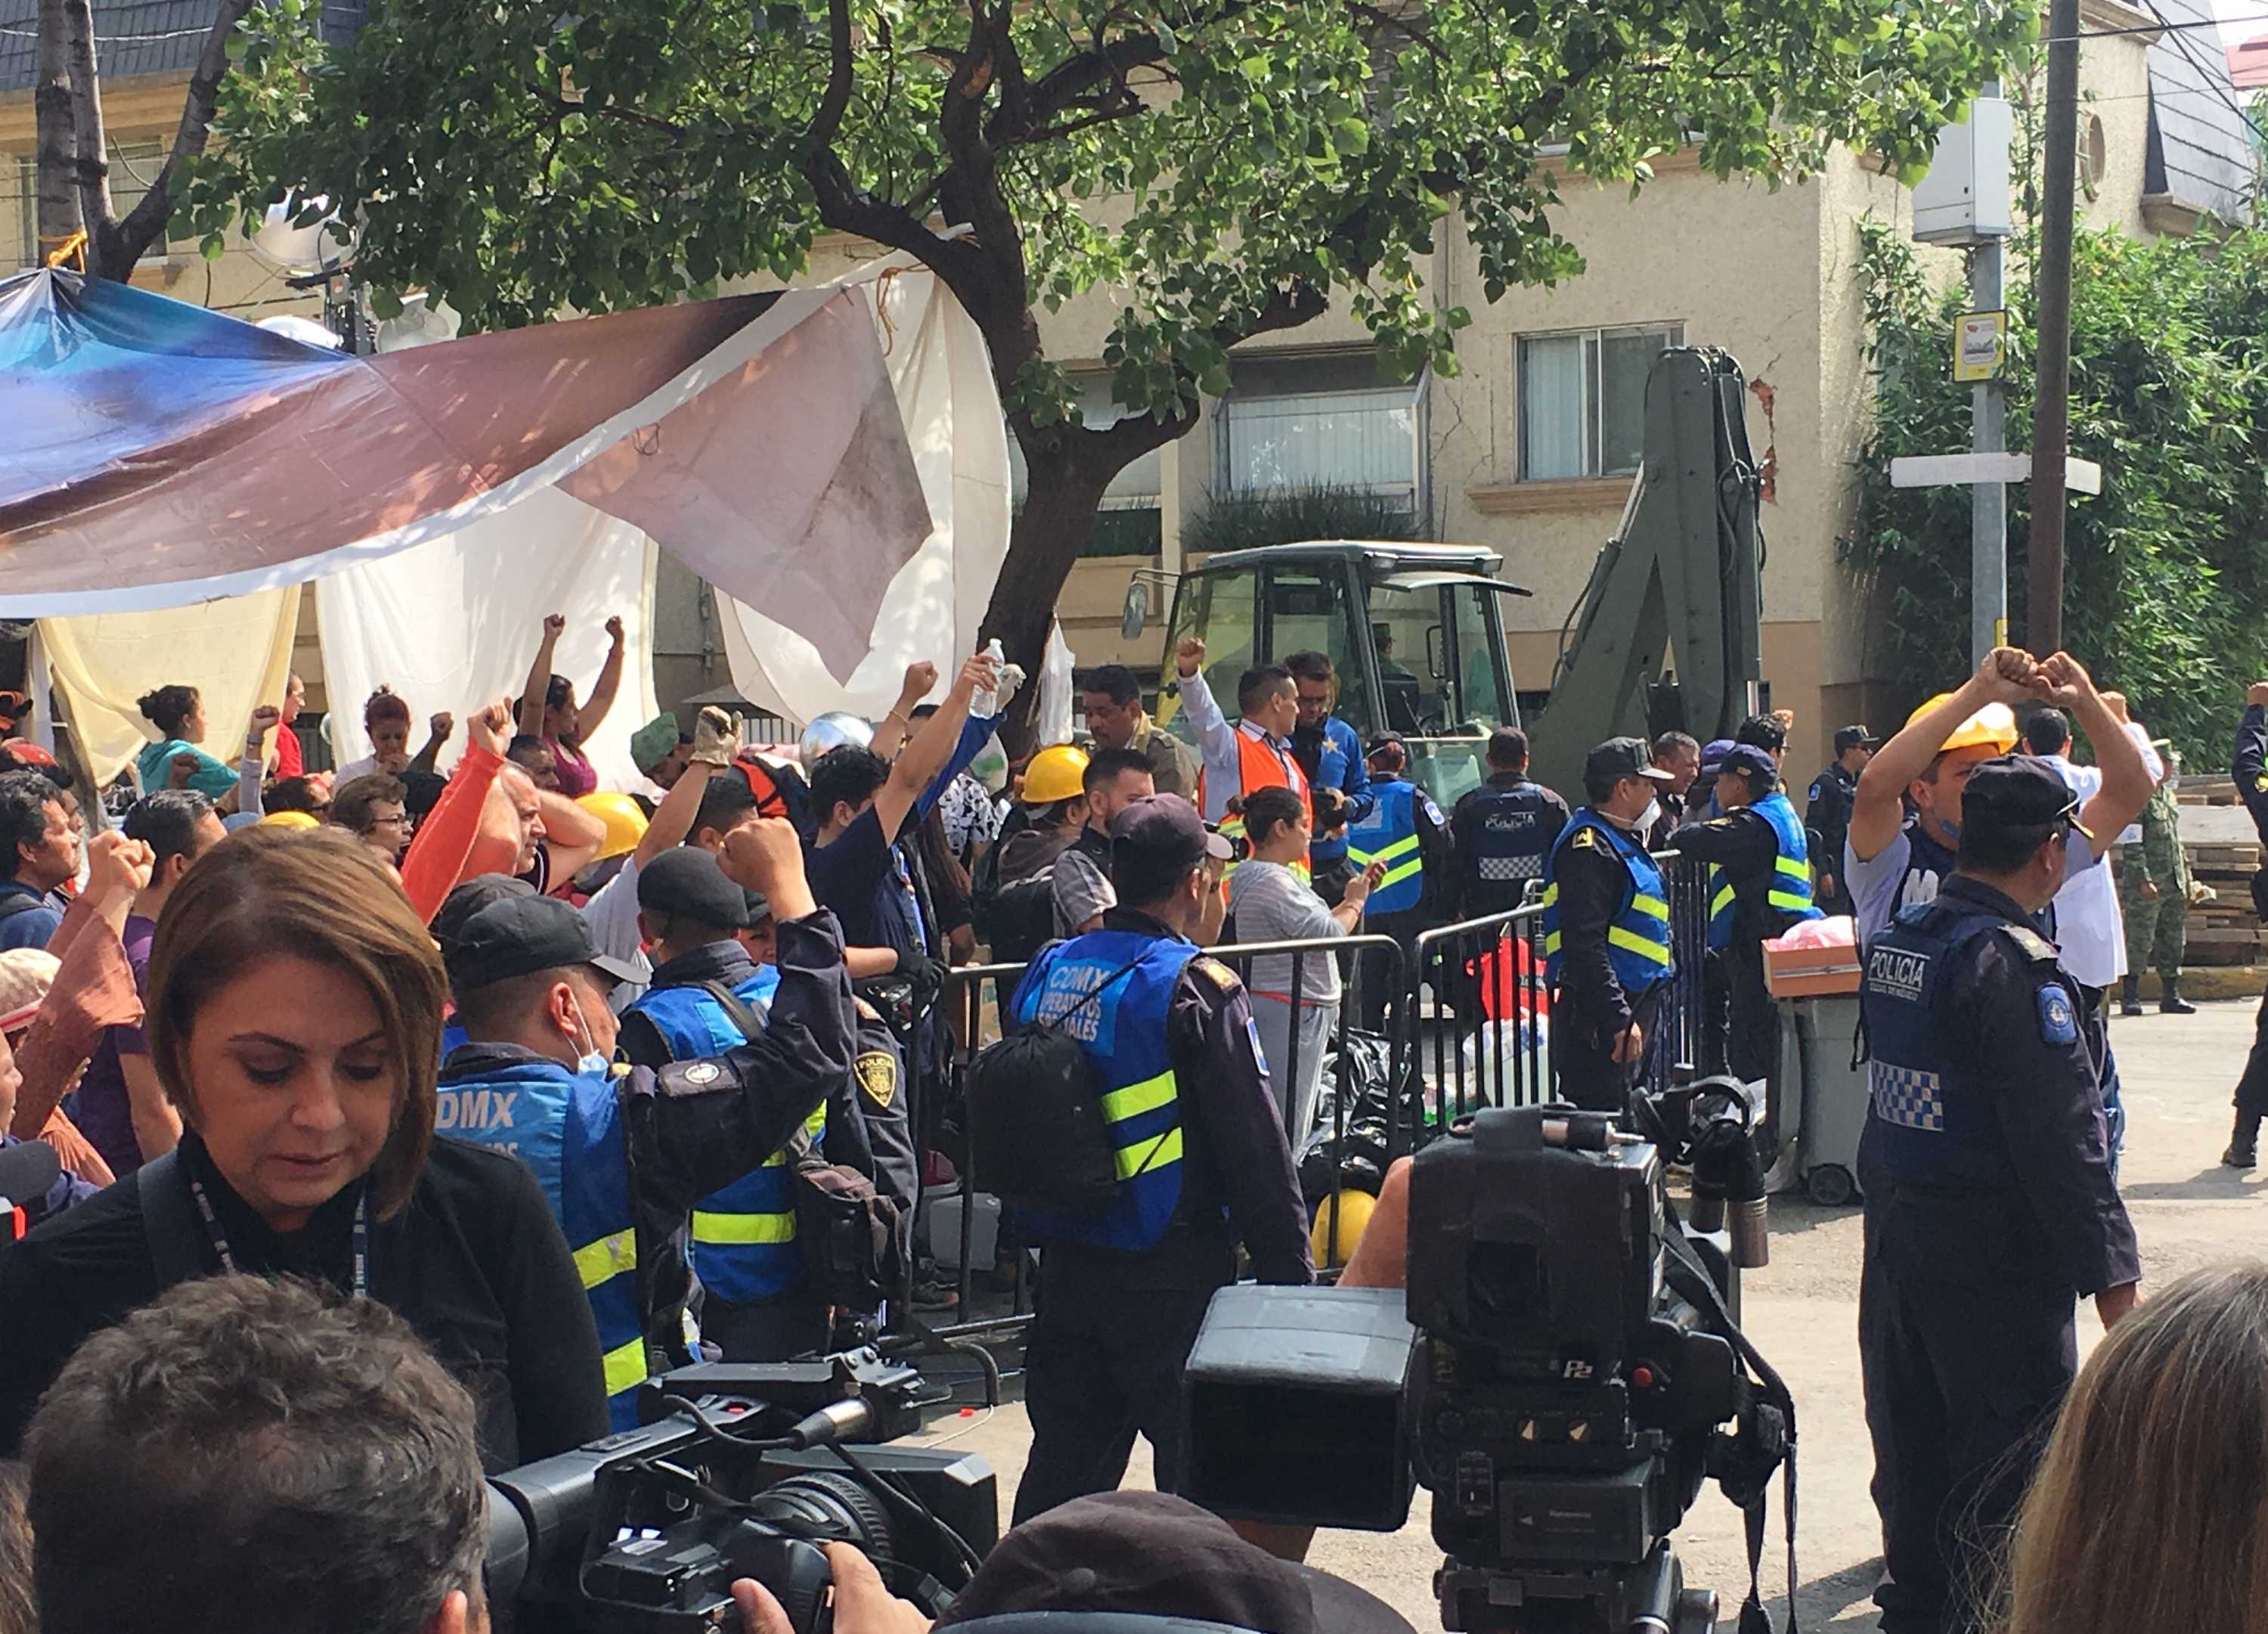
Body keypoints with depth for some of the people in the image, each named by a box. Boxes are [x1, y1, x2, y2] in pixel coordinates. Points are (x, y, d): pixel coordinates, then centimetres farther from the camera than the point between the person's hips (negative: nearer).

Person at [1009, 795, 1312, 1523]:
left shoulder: (1047, 973, 5)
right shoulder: (1196, 987, -15)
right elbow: (1253, 1147, -14)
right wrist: (1291, 1273, -8)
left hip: (1063, 1263, 7)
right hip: (1169, 1272, -6)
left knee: (1064, 1456, 15)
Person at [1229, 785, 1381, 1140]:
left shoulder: (1252, 877, 16)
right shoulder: (1273, 882, -17)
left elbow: (1312, 924, 21)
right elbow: (1328, 933, -19)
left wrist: (1357, 893, 19)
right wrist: (1355, 902, -1)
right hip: (1290, 1013, -11)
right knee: (1286, 1124, -9)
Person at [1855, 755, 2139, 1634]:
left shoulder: (1899, 935, 5)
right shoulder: (2014, 964, -20)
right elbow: (2060, 1134, -21)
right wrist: (2112, 1275, -18)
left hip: (1894, 1224, 8)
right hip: (1993, 1252, -8)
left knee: (1911, 1439, 17)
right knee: (2015, 1449, 0)